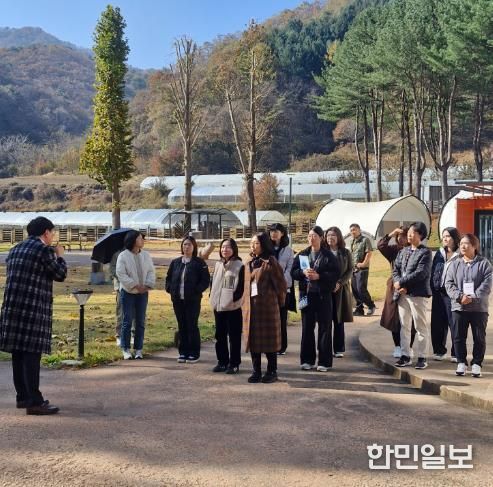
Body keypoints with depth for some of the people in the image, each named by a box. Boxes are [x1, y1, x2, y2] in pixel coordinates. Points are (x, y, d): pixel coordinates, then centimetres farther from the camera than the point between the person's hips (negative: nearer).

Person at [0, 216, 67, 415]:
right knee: (32, 354, -7)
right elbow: (60, 274, -2)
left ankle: (22, 396, 20)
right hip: (33, 309, -8)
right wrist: (59, 256, 15)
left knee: (18, 352, 12)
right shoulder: (43, 250, -9)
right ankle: (34, 402, -6)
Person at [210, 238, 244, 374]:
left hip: (233, 307, -6)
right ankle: (222, 362, 22)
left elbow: (241, 286, -10)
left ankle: (234, 364, 8)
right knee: (220, 336, 12)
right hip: (218, 306, 6)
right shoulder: (218, 265, 12)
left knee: (234, 336, 0)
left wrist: (234, 299, -17)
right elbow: (213, 282, 17)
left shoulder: (239, 266, -7)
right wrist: (212, 297, 7)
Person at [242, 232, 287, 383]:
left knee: (269, 338, 2)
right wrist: (244, 303, 12)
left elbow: (280, 283, -6)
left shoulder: (270, 262, -7)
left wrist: (280, 301, 1)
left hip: (267, 305, -6)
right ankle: (256, 372, 15)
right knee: (252, 339, 6)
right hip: (250, 305, 6)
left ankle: (272, 372, 12)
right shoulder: (248, 263, 12)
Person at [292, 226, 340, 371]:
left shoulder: (329, 256, -2)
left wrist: (319, 276, -18)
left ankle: (324, 361, 8)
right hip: (307, 294, 3)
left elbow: (336, 273, -9)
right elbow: (293, 272, 7)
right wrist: (303, 272, -12)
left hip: (323, 295, -3)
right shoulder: (302, 255, 8)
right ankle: (307, 360, 17)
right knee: (307, 328, 7)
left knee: (325, 328, 1)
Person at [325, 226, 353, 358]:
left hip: (341, 290, 1)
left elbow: (350, 271, 2)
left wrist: (339, 283, -12)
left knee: (339, 321, 6)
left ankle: (339, 349, 13)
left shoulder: (345, 253, 5)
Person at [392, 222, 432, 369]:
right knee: (404, 325, 11)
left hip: (418, 294, -7)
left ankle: (422, 357, 7)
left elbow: (421, 273, -17)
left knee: (421, 326, 0)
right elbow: (396, 270, 8)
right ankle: (405, 356, 20)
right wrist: (399, 286, -10)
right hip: (402, 294, 7)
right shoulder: (403, 251, 14)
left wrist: (401, 283, -15)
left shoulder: (425, 252, -6)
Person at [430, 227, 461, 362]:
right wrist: (432, 289, 5)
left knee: (454, 324, 0)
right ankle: (439, 351, 21)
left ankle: (456, 354, 9)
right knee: (437, 323, 9)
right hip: (438, 294, 5)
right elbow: (432, 271, 13)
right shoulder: (439, 253, 13)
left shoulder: (460, 255, -5)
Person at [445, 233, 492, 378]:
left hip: (479, 307, -2)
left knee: (479, 338, 5)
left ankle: (476, 364, 16)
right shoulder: (455, 264, 8)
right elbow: (449, 284, 0)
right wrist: (459, 296, -16)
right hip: (458, 307, 2)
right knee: (458, 337, 5)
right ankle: (461, 363, 17)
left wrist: (473, 298, -20)